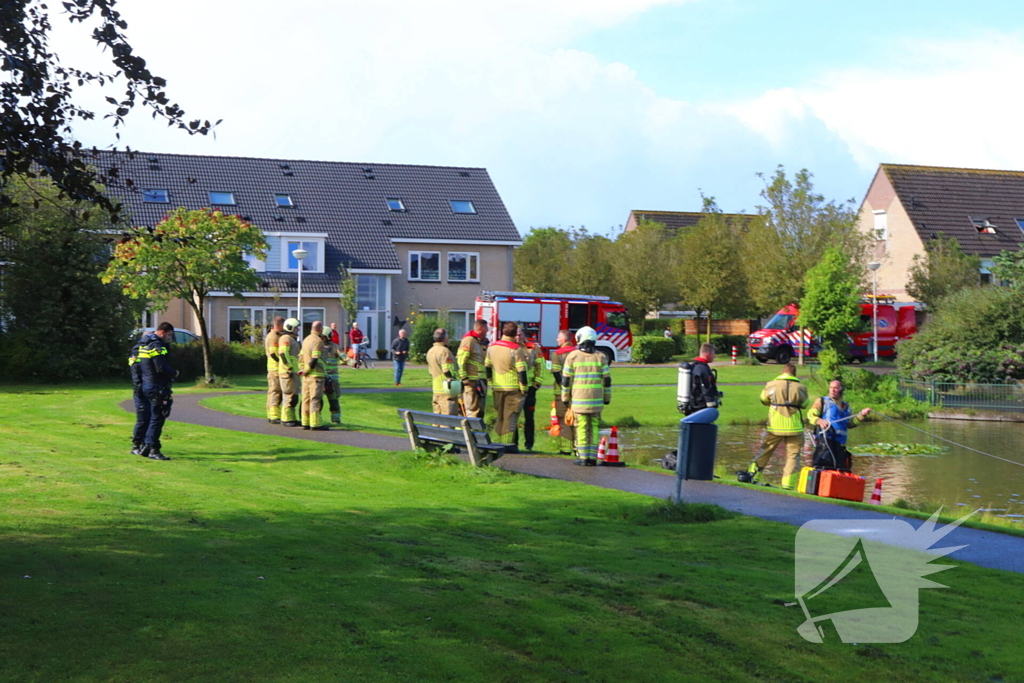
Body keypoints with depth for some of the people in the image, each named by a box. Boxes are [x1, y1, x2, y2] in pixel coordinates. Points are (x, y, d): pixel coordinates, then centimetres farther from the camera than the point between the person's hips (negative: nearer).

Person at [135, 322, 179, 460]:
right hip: (157, 388, -10)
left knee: (151, 417, 16)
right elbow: (162, 368, -23)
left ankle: (145, 445, 20)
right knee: (157, 419, -6)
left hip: (147, 385, 10)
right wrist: (174, 373, -7)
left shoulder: (145, 344, 15)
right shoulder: (156, 346, -16)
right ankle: (153, 450, -4)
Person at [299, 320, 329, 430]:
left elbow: (301, 356, 17)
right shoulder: (318, 341, -12)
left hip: (306, 375, 9)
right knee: (316, 399, -8)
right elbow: (314, 359, -18)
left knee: (306, 399, 10)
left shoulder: (306, 339, 15)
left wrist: (302, 369, 13)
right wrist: (305, 371, -9)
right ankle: (315, 424, -9)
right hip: (316, 375, -9)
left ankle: (305, 423, 13)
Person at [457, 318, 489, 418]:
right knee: (473, 410, -10)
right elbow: (460, 359, -18)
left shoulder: (480, 342, 19)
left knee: (480, 410, 14)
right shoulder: (469, 340, -11)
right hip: (471, 381, -10)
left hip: (480, 381, 10)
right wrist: (464, 378, -20)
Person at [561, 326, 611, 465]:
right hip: (596, 400, 2)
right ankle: (592, 457, 5)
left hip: (578, 400, -2)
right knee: (594, 427, 7)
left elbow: (566, 379, 0)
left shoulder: (573, 356, -2)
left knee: (581, 428, 2)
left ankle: (583, 457, 1)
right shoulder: (601, 357, 3)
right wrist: (607, 397, 13)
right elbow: (607, 379, 3)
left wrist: (565, 397, 9)